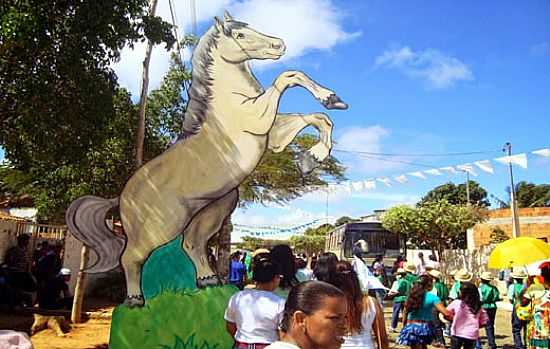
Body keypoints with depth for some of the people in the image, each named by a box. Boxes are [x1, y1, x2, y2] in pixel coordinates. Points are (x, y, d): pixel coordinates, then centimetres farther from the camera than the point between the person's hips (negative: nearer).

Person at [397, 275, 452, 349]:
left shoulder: (412, 295, 4)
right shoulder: (432, 297, -9)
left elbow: (405, 313, 7)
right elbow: (446, 313, -18)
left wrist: (405, 328, 16)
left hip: (410, 327, 3)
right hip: (424, 328, -3)